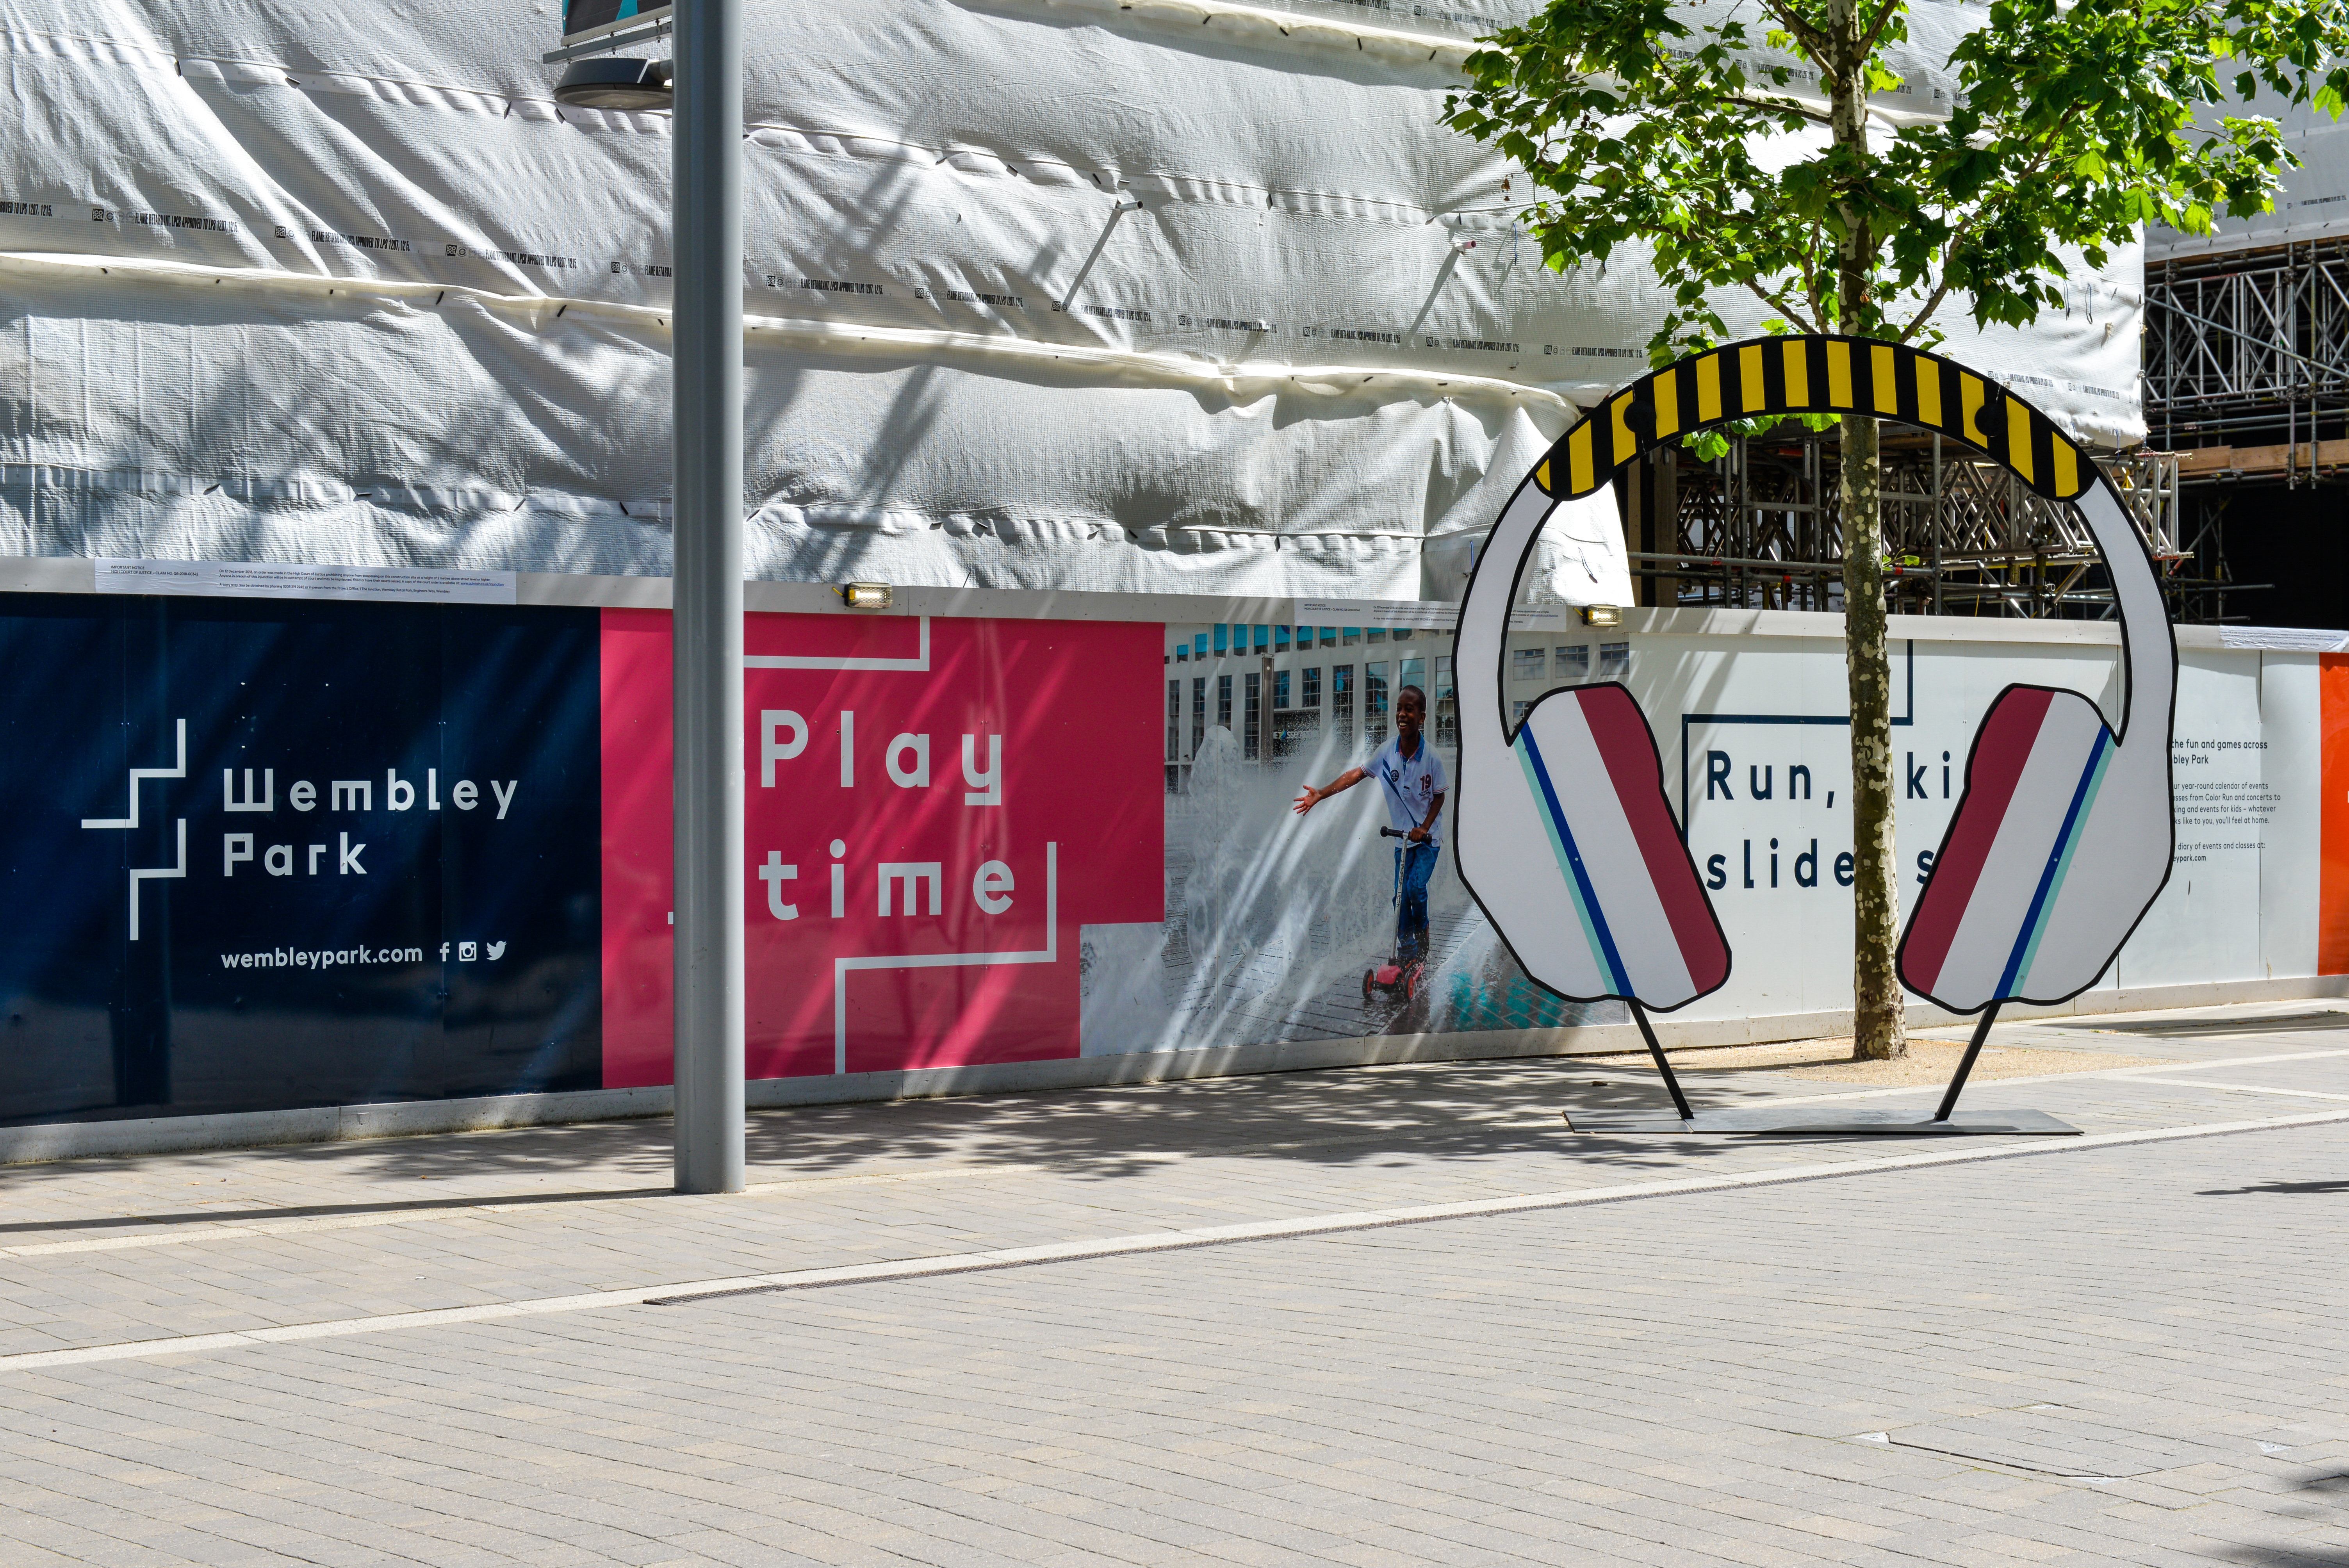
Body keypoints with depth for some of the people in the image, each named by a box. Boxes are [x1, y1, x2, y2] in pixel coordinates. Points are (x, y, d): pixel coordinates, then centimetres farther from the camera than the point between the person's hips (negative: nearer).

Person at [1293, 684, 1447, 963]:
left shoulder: (1432, 757, -17)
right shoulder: (1387, 752, -11)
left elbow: (1439, 797, -6)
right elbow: (1356, 775, -13)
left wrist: (1424, 828, -17)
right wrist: (1321, 794, -22)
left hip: (1428, 836, -3)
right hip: (1402, 836, 3)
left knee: (1416, 888, -16)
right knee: (1400, 894, 5)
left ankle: (1422, 933, 10)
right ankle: (1406, 948, 18)